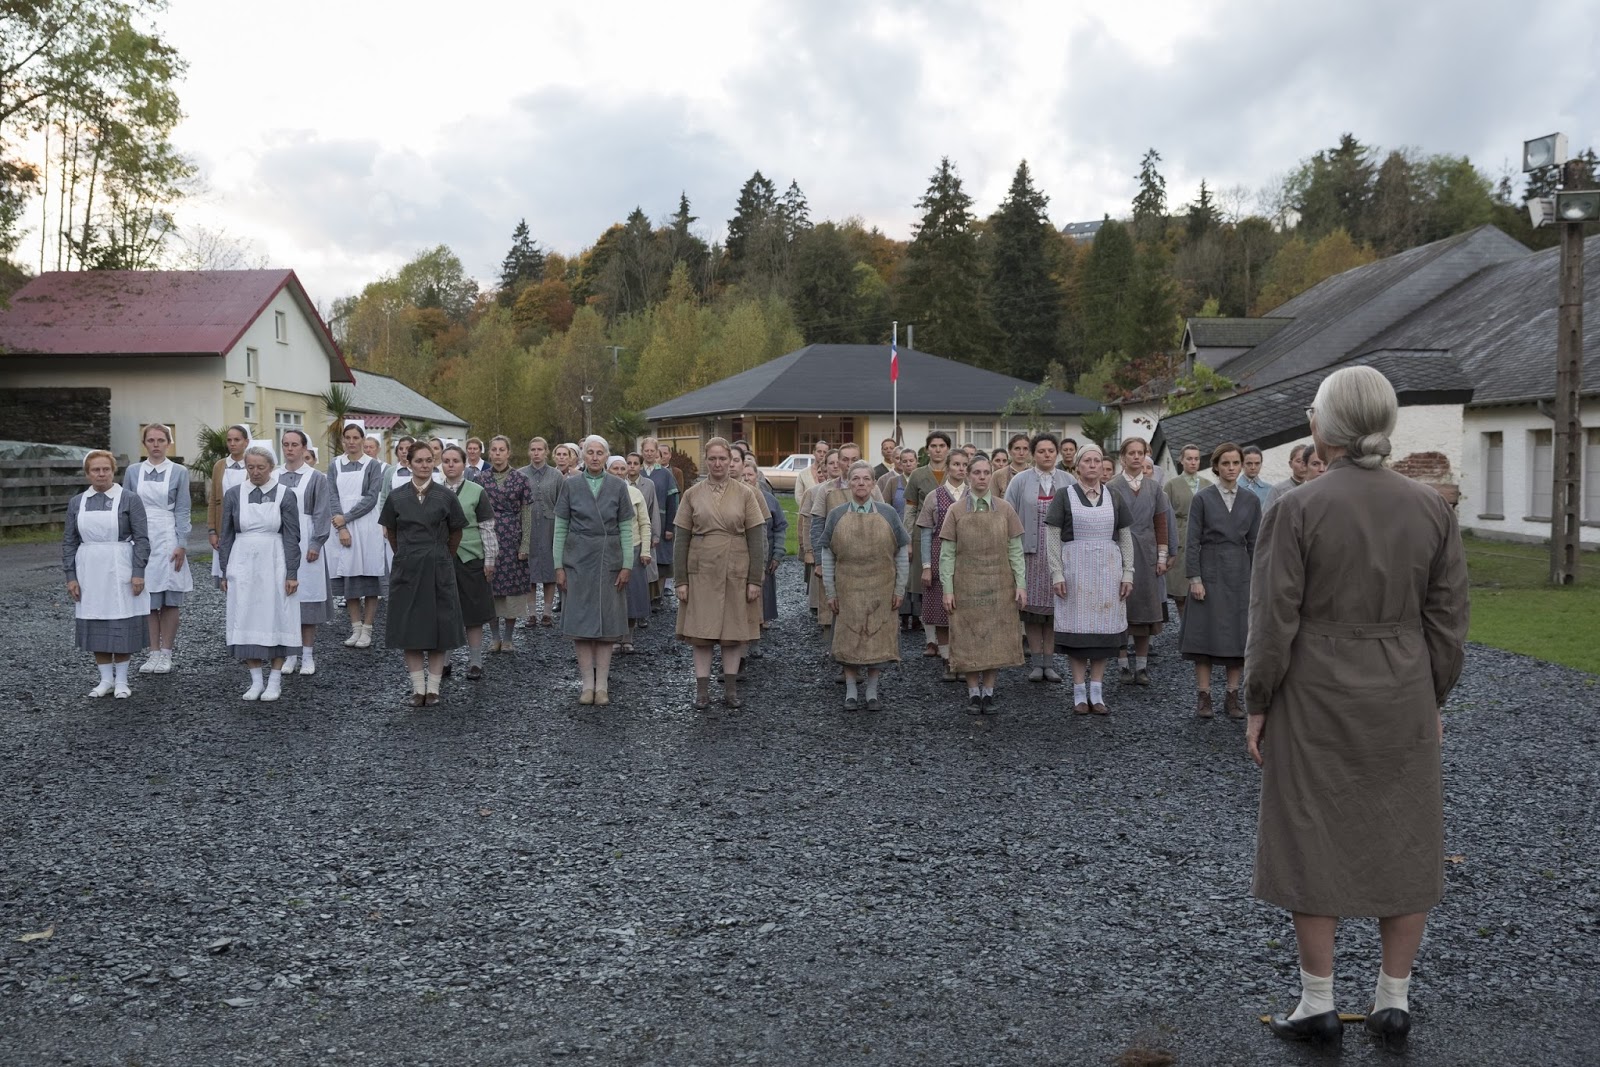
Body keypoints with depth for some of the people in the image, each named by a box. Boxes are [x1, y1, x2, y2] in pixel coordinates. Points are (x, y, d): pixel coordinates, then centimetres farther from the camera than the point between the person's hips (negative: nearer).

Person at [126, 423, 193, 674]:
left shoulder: (179, 472, 1)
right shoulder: (133, 471, 7)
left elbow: (182, 511, -2)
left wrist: (182, 545, -9)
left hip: (168, 538, -2)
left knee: (170, 598, 2)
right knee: (147, 598, 4)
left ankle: (166, 653, 10)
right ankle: (154, 652, 12)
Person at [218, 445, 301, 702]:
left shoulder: (285, 495, -3)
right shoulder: (233, 495, 4)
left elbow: (292, 537, -3)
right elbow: (226, 535, 8)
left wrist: (292, 573, -7)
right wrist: (225, 572, 5)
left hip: (274, 565, -2)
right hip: (243, 563, 2)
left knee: (275, 619, 1)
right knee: (246, 621, 4)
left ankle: (275, 681, 11)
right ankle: (256, 680, 15)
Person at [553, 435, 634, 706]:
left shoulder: (618, 486, 2)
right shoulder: (570, 484, 1)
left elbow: (626, 529, 2)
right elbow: (560, 528, 2)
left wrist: (626, 565, -4)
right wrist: (558, 566, -3)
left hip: (609, 561, 0)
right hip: (577, 560, 0)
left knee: (607, 621, 2)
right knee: (580, 620, 1)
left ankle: (602, 684, 9)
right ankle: (587, 682, 10)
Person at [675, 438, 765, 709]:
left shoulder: (745, 493, 0)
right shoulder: (692, 494, 2)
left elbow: (756, 538, -1)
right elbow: (682, 539, 3)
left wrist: (755, 580, -6)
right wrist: (681, 580, -2)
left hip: (736, 573, 0)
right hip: (701, 572, 0)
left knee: (734, 630, 6)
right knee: (701, 632, 3)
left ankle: (731, 689, 16)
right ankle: (702, 690, 11)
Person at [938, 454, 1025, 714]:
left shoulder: (1005, 510, 2)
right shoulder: (956, 511, -1)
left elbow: (1015, 550, 3)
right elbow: (947, 554, -1)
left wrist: (1021, 584, -3)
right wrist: (947, 590, -6)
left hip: (999, 587, 1)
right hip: (966, 587, -1)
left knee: (996, 638, 4)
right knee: (969, 639, 2)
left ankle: (988, 690, 15)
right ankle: (973, 692, 13)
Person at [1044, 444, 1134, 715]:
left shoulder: (1113, 497, 9)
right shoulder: (1064, 494, 0)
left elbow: (1125, 538, 10)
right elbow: (1052, 537, -3)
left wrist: (1128, 573, 3)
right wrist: (1056, 573, -10)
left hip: (1107, 569, 3)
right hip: (1075, 569, -3)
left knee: (1103, 629, 5)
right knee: (1076, 629, 1)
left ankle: (1096, 694, 14)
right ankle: (1079, 694, 9)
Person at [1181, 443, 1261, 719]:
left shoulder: (1251, 501, 7)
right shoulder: (1203, 498, -1)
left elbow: (1254, 543, 8)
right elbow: (1192, 541, -4)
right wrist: (1194, 578, -11)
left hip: (1240, 573, 3)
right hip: (1209, 571, -3)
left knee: (1238, 634, 4)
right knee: (1206, 632, -1)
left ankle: (1232, 694, 12)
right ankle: (1203, 694, 6)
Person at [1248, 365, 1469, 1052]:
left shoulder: (1298, 510, -13)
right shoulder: (1431, 507, -1)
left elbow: (1274, 623, -13)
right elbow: (1447, 622, 3)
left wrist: (1258, 705, -3)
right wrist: (1433, 700, 14)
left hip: (1315, 699, -3)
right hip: (1403, 701, 4)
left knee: (1312, 843, 7)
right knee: (1403, 843, 14)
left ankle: (1318, 1006, 16)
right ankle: (1393, 1003, 23)